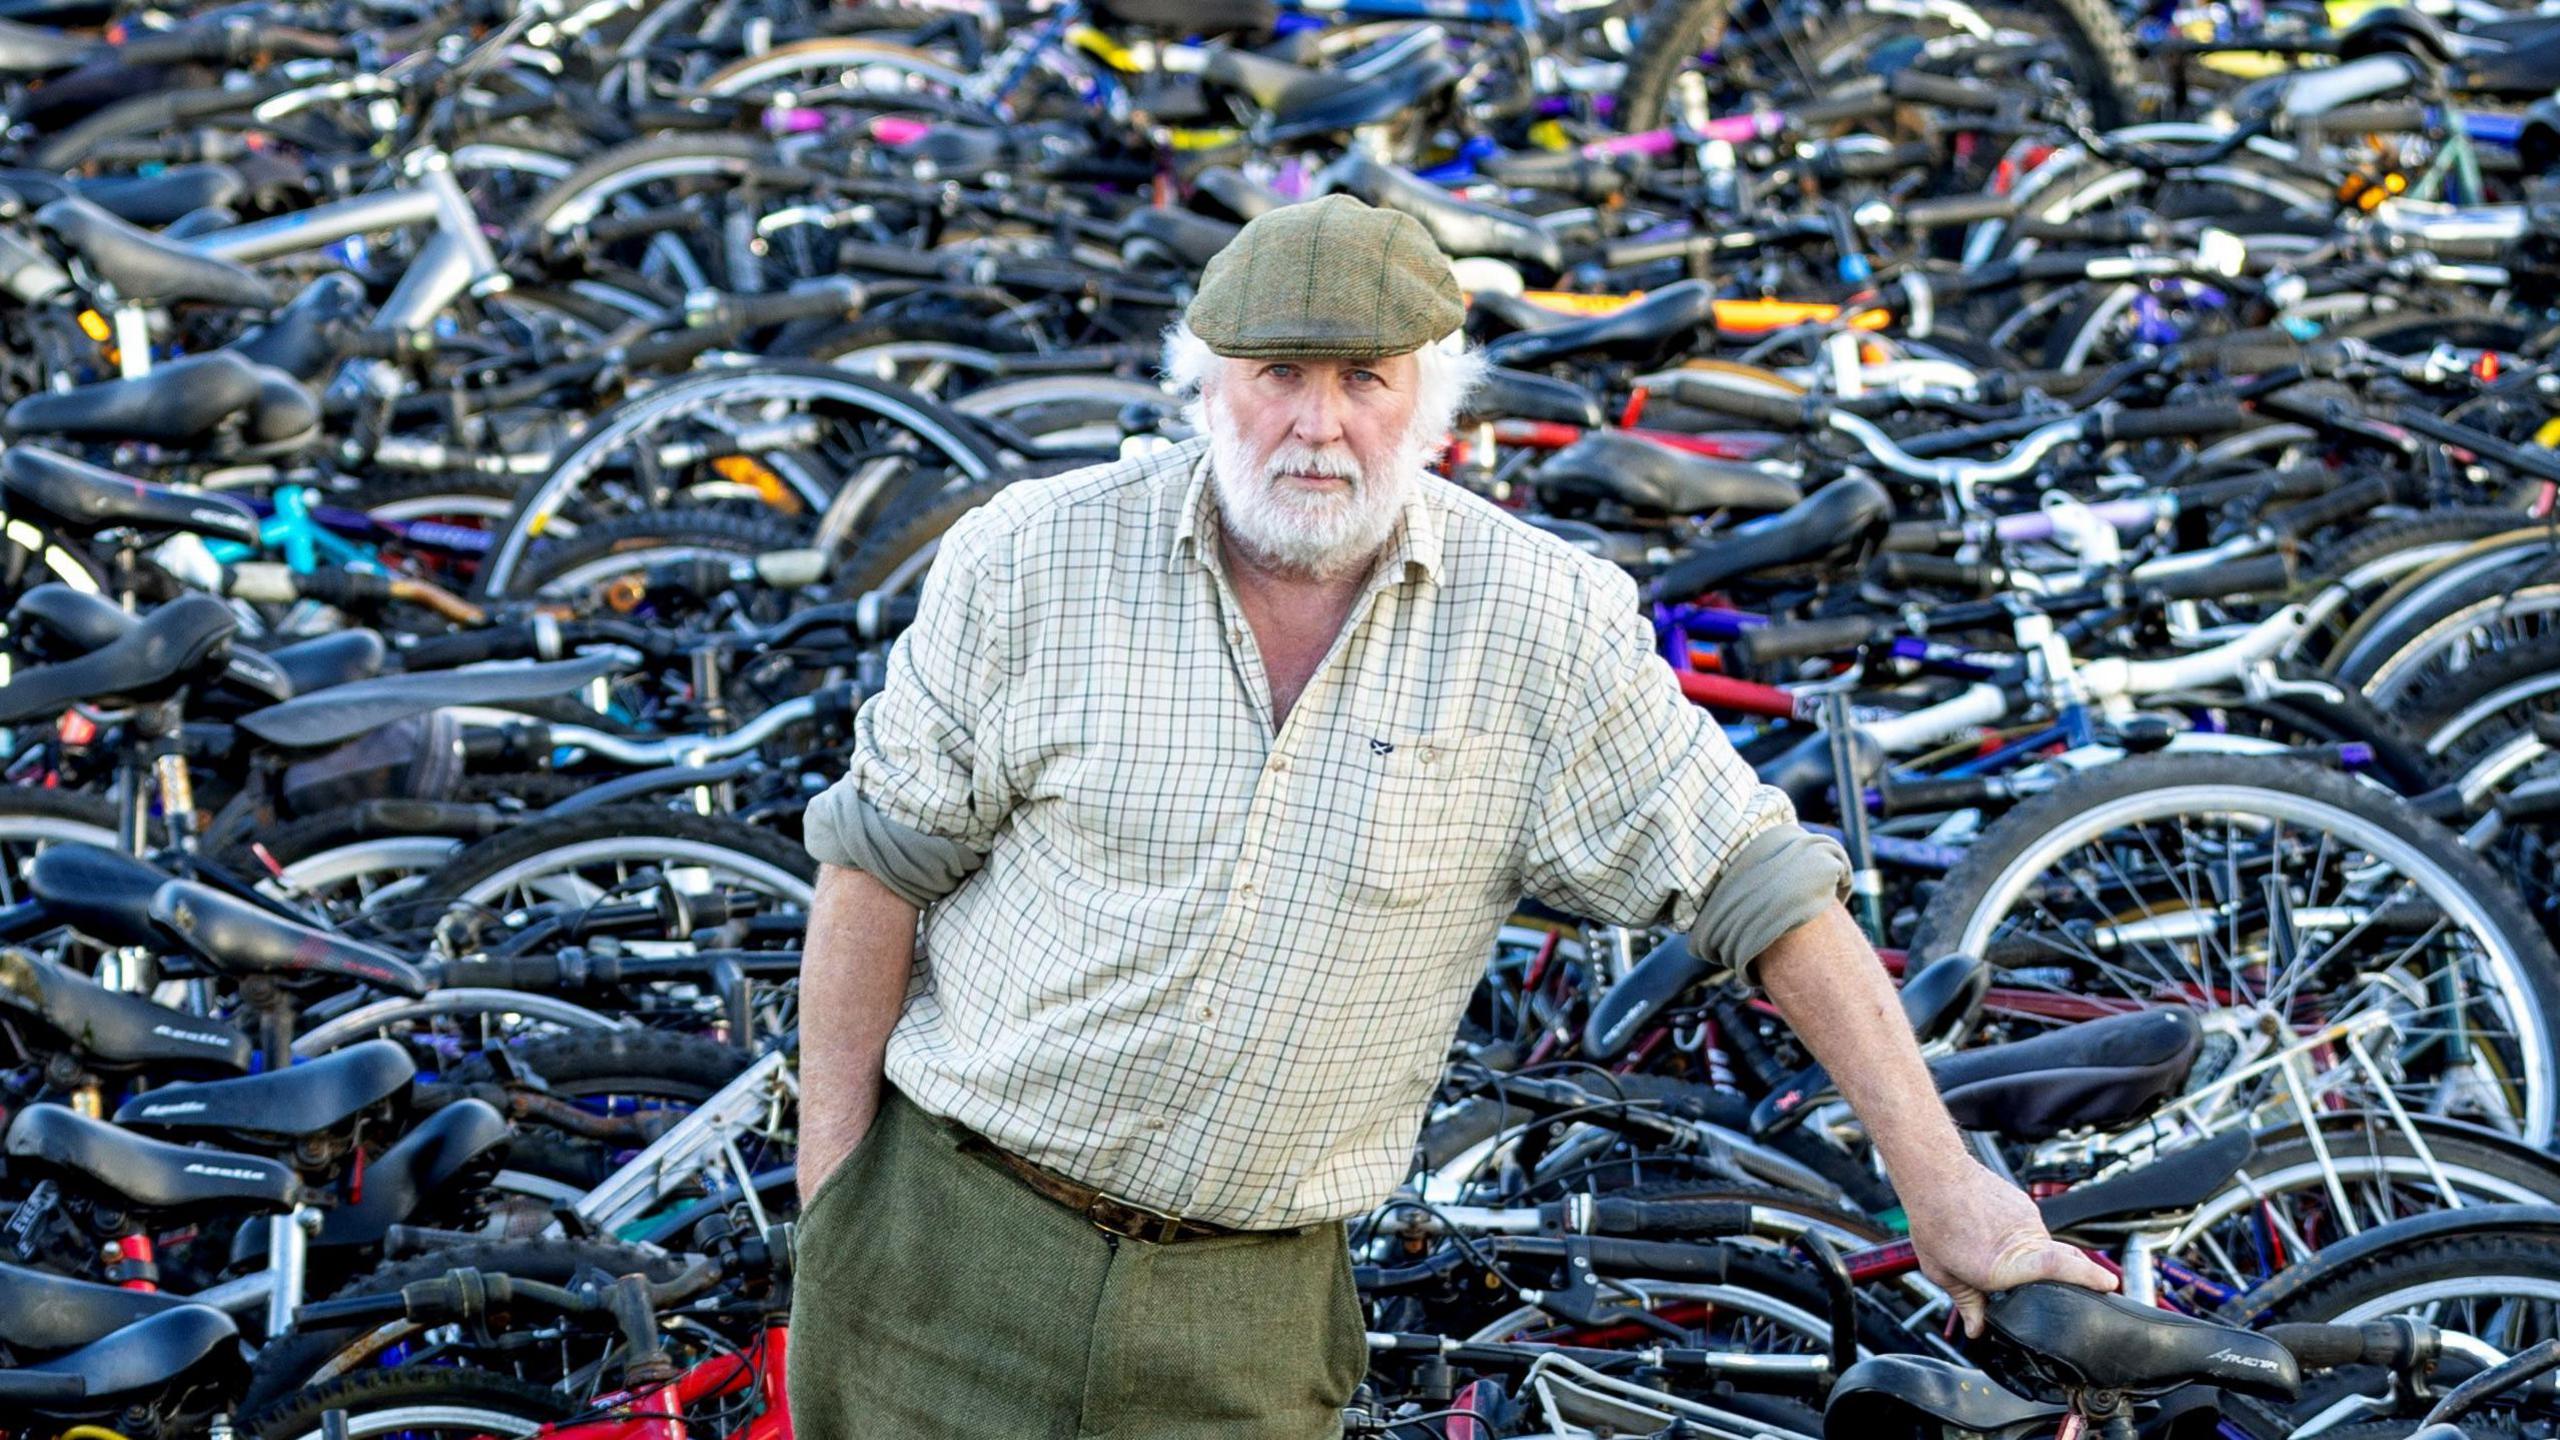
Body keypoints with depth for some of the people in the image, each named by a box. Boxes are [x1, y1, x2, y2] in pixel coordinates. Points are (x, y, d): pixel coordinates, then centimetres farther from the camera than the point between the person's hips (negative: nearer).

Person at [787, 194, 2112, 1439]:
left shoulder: (1540, 622, -8)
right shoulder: (1032, 563, -8)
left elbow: (1757, 884, -5)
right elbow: (881, 864, -1)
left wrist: (1945, 1184, -6)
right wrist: (827, 1204, -3)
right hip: (956, 1232, 0)